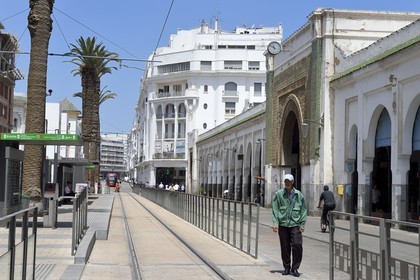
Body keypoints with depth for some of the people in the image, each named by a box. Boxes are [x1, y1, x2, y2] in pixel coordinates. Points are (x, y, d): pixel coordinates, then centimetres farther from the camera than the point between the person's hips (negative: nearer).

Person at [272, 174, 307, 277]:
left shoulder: (298, 195, 5)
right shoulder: (279, 194, 2)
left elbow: (303, 210, 8)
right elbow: (275, 209, 1)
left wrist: (302, 224, 2)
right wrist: (275, 223, -7)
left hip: (295, 224, 0)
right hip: (283, 224, 0)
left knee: (297, 245, -10)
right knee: (285, 247, 6)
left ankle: (294, 268, 3)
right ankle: (287, 268, 21)